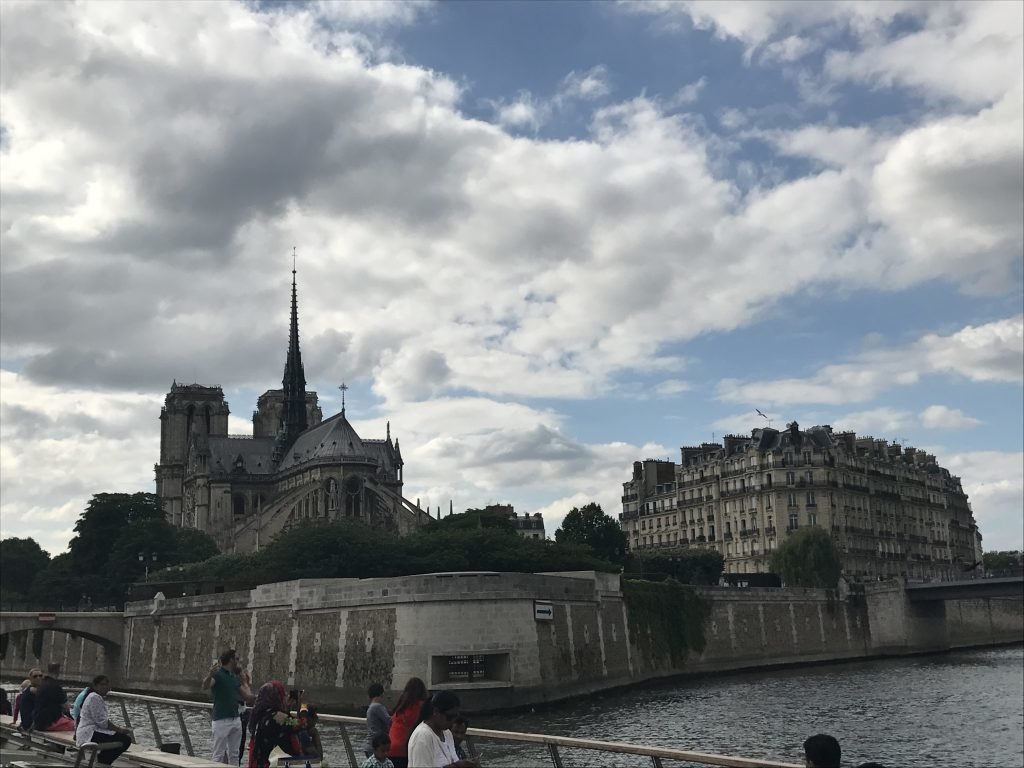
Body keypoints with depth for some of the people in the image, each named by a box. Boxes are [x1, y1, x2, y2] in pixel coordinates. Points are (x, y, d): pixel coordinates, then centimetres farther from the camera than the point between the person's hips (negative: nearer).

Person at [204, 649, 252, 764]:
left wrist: (244, 681, 26)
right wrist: (210, 674, -48)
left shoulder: (235, 677, 14)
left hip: (236, 720, 7)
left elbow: (247, 695, 15)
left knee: (233, 755, 11)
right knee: (219, 755, -4)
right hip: (221, 720, -7)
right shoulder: (218, 674, -8)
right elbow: (205, 686, -27)